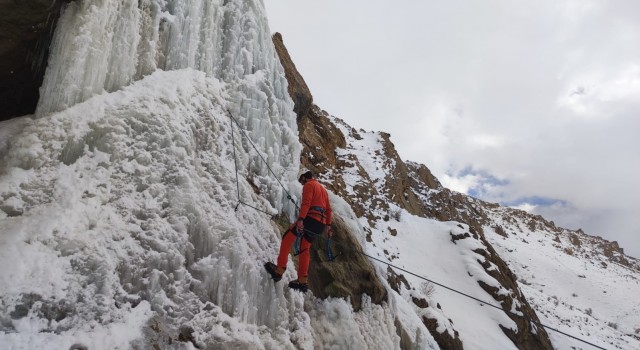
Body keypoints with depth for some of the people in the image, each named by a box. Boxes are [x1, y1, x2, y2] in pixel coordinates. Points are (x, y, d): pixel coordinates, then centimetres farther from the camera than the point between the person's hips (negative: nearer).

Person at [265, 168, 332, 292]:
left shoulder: (308, 185, 1)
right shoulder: (323, 189, 28)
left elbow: (306, 203, -16)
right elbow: (328, 209, 25)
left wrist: (300, 219, -26)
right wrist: (328, 225, 25)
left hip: (311, 218, -8)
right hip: (321, 223, 8)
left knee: (287, 239, -4)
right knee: (304, 249, 12)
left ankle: (279, 270, -13)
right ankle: (302, 281, 6)